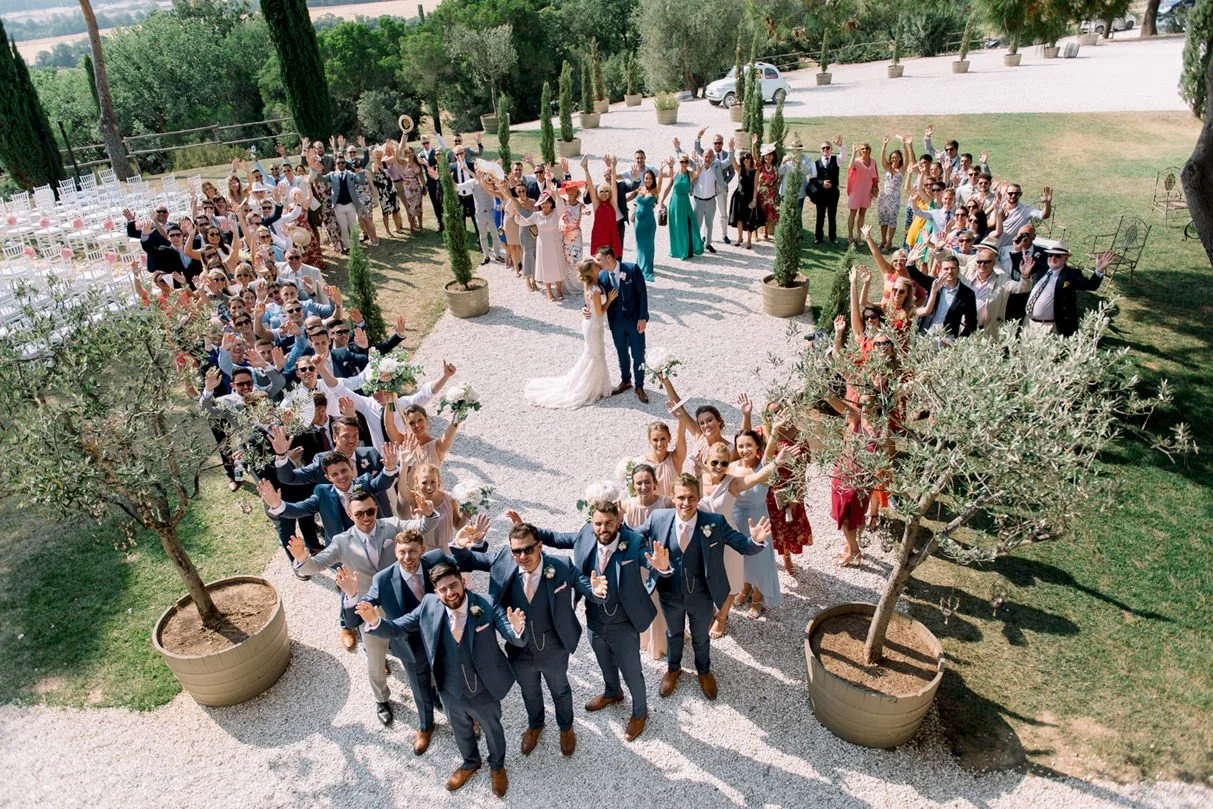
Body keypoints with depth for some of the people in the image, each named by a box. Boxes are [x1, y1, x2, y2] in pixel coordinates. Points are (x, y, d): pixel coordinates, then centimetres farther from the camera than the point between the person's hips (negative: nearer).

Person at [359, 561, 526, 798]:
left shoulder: (486, 605, -27)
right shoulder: (429, 606, -19)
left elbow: (517, 640, -29)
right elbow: (397, 628, -12)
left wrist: (518, 628, -54)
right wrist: (375, 621, -34)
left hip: (485, 690, -2)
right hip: (451, 692, 2)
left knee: (492, 729, 26)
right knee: (461, 731, 30)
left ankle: (497, 766, 59)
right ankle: (470, 763, 63)